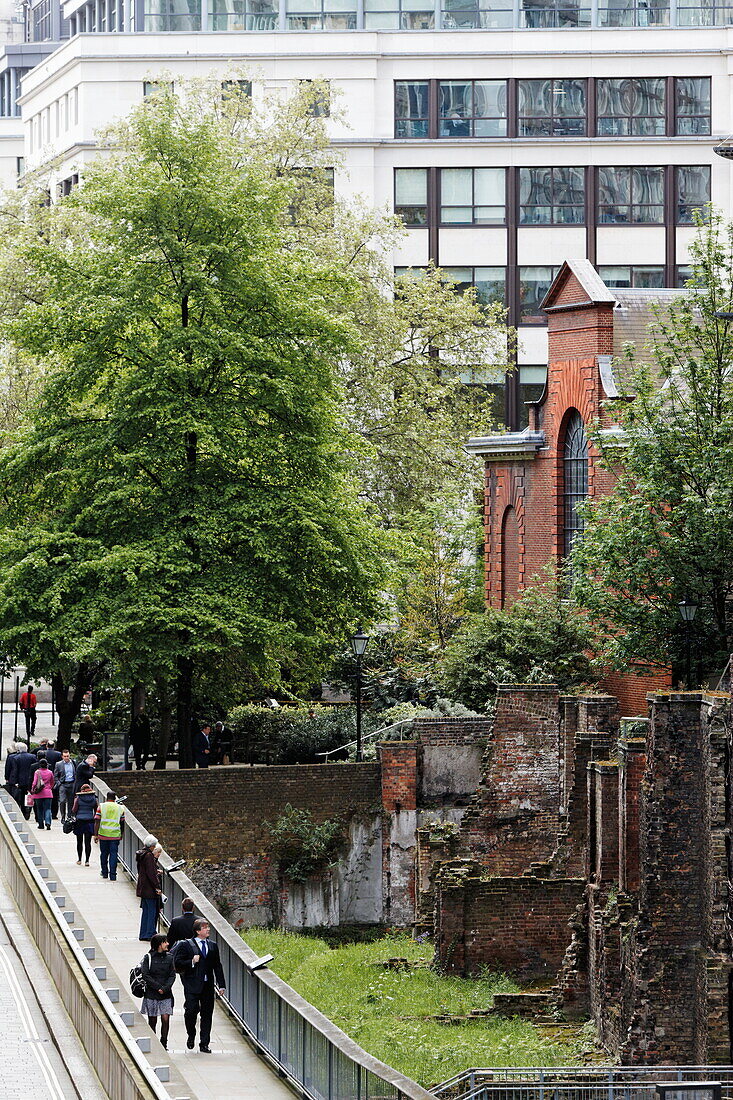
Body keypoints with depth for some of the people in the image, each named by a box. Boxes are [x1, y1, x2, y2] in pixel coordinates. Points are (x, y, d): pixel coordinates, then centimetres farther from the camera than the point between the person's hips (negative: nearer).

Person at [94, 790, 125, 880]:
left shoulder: (101, 807, -1)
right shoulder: (120, 808, 4)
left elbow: (97, 822, -6)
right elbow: (122, 823, 12)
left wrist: (95, 835, -2)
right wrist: (121, 835, 24)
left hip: (103, 835, 0)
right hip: (115, 835, 0)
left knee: (104, 853, 15)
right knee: (113, 854, 1)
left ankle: (104, 873, 25)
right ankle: (112, 875, -6)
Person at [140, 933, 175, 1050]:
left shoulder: (168, 958, 6)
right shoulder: (148, 958, -3)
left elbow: (172, 975, 5)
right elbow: (145, 976, -8)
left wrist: (165, 988, -11)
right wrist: (158, 987, -14)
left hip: (166, 995, 2)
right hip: (151, 994, -2)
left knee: (165, 1019, -6)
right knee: (152, 1021, 4)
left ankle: (163, 1044, 4)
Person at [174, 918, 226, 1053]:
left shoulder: (213, 946, 13)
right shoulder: (186, 945, 0)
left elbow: (217, 966, 15)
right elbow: (178, 964, -3)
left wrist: (221, 984, 10)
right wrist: (191, 962, -18)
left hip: (208, 986, 4)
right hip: (192, 985, -4)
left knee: (207, 1014, 4)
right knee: (191, 1010, -13)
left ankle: (204, 1044, 11)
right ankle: (191, 1037, 13)